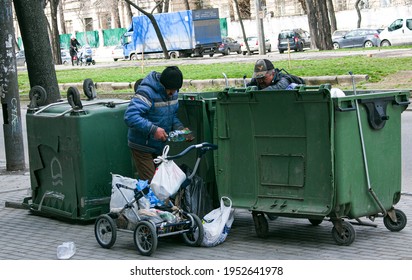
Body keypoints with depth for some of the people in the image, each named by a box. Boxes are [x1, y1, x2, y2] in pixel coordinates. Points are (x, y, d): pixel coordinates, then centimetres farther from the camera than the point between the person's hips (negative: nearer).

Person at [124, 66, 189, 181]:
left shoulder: (173, 92, 2)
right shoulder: (146, 91, -23)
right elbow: (130, 116, -33)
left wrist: (180, 128, -4)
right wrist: (153, 129, -36)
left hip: (160, 145, 7)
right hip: (142, 147, -7)